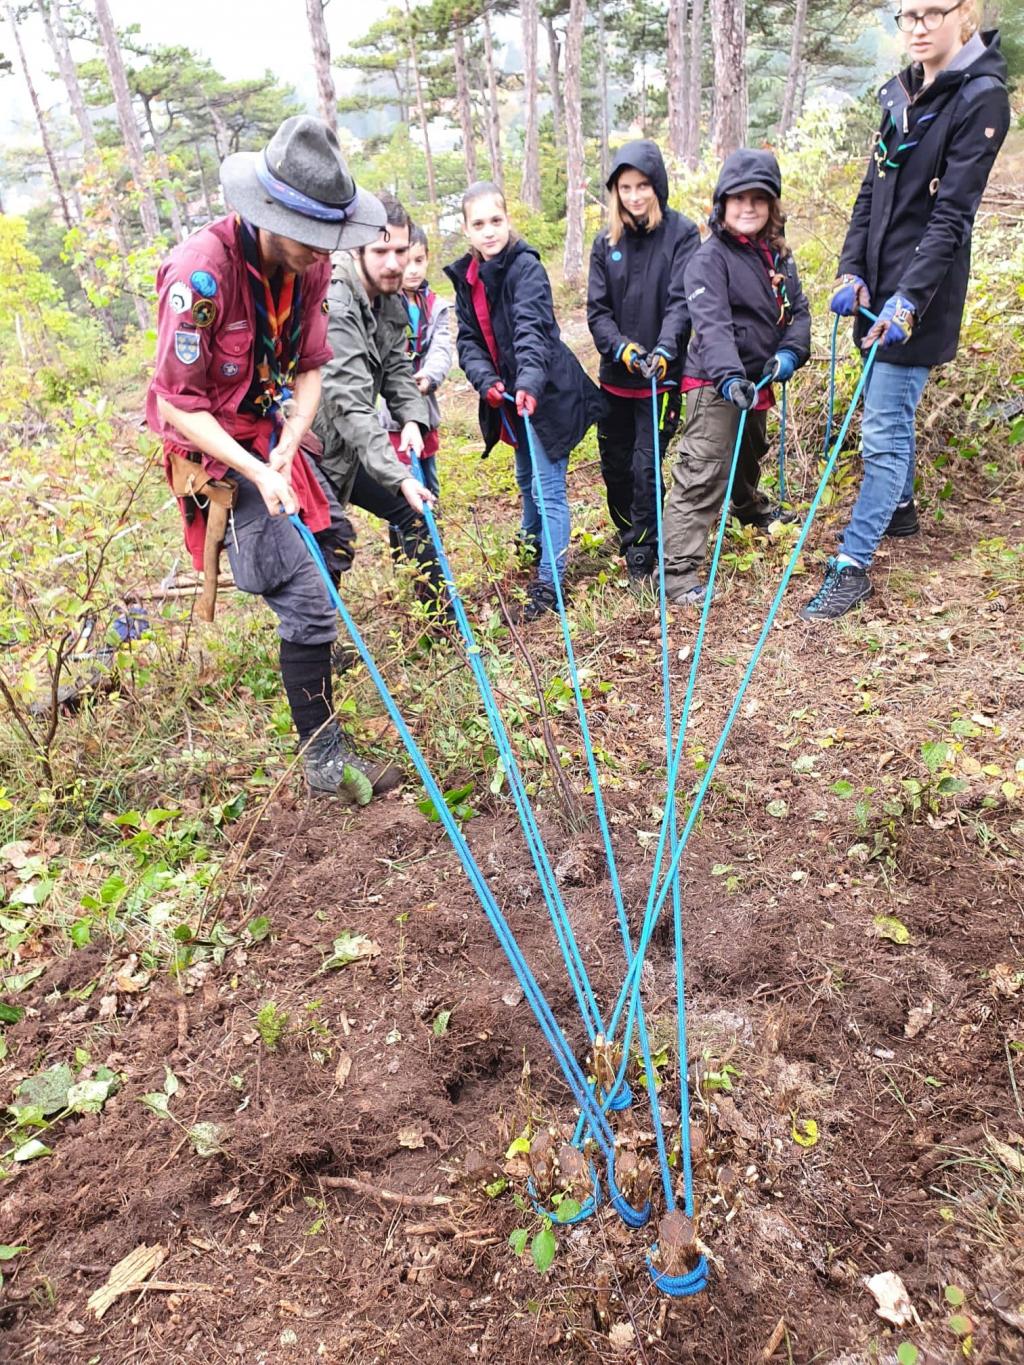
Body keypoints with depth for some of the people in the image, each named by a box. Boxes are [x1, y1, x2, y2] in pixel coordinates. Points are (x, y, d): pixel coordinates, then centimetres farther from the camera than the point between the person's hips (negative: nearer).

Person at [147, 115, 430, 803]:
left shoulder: (310, 262, -6)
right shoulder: (202, 271, -28)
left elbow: (309, 368, 1)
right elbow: (178, 404, -23)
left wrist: (290, 446, -15)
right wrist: (257, 473, -28)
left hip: (275, 432, 8)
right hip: (215, 445, -7)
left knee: (336, 545, 22)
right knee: (309, 600, -12)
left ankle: (308, 647, 52)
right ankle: (325, 758, 1)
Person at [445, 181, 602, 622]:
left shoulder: (525, 267, -17)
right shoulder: (465, 276, 4)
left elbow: (531, 327, -34)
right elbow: (468, 339, 1)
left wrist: (529, 378, -51)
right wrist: (485, 380, -19)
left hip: (547, 392, -7)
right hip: (507, 395, 7)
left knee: (549, 486, -7)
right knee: (525, 477, 25)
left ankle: (549, 582, -1)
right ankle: (533, 535, 52)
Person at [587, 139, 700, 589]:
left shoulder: (682, 234, -3)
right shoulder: (606, 241, 7)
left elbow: (681, 301, -12)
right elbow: (597, 309, 2)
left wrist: (664, 351, -28)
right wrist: (622, 348, -15)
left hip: (662, 375, -4)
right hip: (615, 375, 4)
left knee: (645, 464, -8)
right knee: (614, 464, 12)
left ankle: (642, 552, 8)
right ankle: (628, 533, 35)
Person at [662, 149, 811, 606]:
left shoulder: (778, 254, 8)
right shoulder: (709, 257, -15)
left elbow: (798, 308, 8)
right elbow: (712, 324, -28)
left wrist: (790, 351, -12)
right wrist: (728, 376, -41)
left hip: (756, 379, 8)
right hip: (715, 384, -8)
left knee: (750, 454, 30)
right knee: (703, 474, -14)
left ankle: (751, 507, 59)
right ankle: (677, 571, -14)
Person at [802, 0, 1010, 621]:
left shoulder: (982, 97, -10)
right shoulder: (902, 93, 12)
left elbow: (952, 214, -17)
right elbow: (871, 192, 12)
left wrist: (909, 299, -25)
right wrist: (852, 270, -1)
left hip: (921, 290, -8)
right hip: (879, 284, 8)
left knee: (884, 429, -10)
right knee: (890, 409, 19)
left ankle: (853, 565, -6)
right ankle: (900, 507, 40)